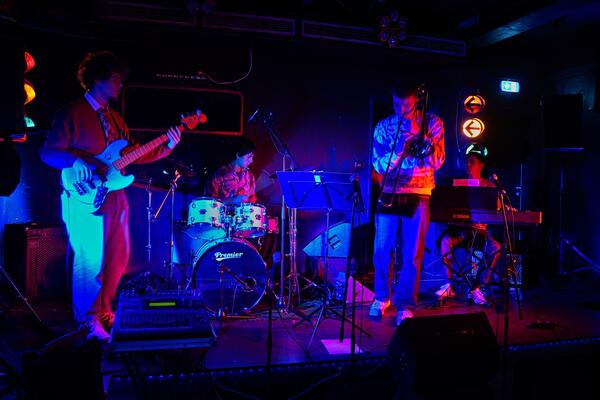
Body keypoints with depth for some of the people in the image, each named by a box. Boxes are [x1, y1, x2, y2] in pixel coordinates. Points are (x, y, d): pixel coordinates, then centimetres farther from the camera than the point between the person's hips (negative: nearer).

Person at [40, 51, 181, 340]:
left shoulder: (114, 117, 17)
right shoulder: (71, 113, -3)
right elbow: (48, 152, -6)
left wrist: (166, 147, 0)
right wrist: (75, 161, -25)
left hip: (115, 195, 8)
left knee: (118, 257, 11)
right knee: (90, 260, -4)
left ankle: (103, 310, 28)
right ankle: (88, 320, 13)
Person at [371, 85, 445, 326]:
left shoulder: (432, 123, 3)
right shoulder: (383, 127, 6)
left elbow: (437, 161, -6)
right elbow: (378, 165, 0)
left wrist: (418, 133, -16)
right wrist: (398, 151, -18)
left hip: (417, 196, -1)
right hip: (388, 194, 2)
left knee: (412, 254, -1)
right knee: (381, 250, 3)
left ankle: (405, 305, 10)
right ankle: (382, 297, 24)